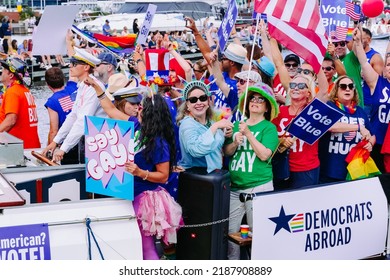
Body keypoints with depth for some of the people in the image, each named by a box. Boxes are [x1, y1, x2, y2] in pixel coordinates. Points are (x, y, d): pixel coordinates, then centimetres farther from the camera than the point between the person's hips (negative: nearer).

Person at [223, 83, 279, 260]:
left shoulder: (269, 127, -2)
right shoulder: (237, 125, 13)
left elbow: (264, 155, -13)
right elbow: (226, 151, 11)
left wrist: (248, 133, -15)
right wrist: (235, 143, -9)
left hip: (259, 186, -5)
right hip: (235, 186, 5)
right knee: (229, 230, 6)